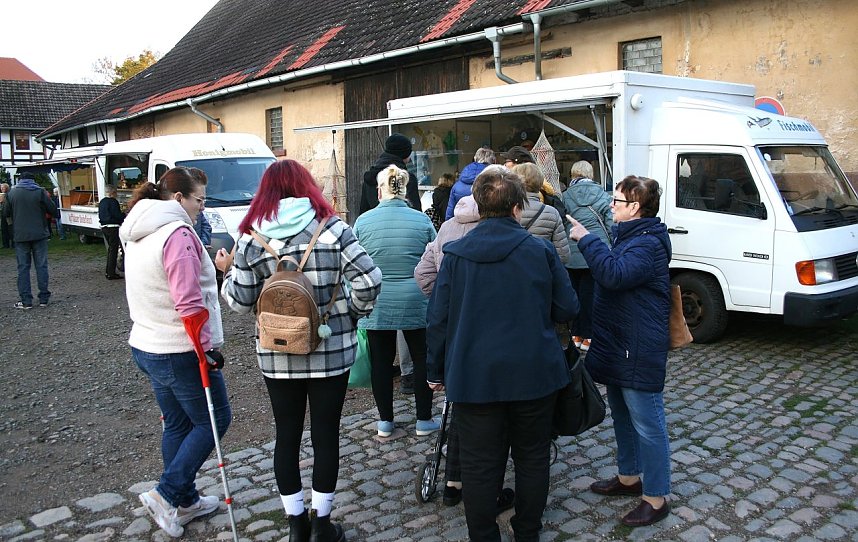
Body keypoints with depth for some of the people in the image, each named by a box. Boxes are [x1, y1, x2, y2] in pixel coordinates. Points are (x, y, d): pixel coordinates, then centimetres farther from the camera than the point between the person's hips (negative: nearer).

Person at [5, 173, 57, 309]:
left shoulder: (11, 193, 2)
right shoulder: (40, 192, -4)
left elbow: (5, 214, 8)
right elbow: (53, 211, -5)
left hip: (20, 236, 1)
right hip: (39, 235, -1)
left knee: (23, 268, 6)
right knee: (41, 266, 6)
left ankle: (26, 301, 4)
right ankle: (44, 298, 7)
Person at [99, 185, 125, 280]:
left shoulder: (101, 202, 14)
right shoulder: (113, 201, -14)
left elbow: (100, 215, 20)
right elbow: (117, 215, -19)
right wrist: (124, 215, 1)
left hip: (104, 227, 9)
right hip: (112, 227, -9)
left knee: (110, 248, 20)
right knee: (113, 250, -4)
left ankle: (108, 271, 26)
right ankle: (111, 274, -3)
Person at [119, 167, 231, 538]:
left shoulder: (138, 236, 12)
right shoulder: (177, 233, -19)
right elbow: (189, 302, -23)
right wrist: (206, 347, -17)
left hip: (146, 347, 9)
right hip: (180, 351, -9)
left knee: (177, 425, 18)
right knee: (213, 420, 5)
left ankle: (184, 501, 29)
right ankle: (166, 495, 5)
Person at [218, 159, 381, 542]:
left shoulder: (252, 238, -4)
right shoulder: (331, 227, -7)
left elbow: (240, 303, -1)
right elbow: (369, 279, -14)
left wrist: (227, 272, 17)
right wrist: (352, 313, 3)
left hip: (277, 356, 1)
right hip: (331, 352, -1)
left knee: (287, 435, 15)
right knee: (326, 435, 11)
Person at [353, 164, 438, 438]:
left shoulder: (363, 221, -3)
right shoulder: (422, 220, -6)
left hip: (376, 306, 1)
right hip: (415, 304, -1)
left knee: (381, 362, 12)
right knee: (422, 359, 13)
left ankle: (385, 421, 22)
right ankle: (424, 420, 21)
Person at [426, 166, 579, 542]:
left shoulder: (455, 254, -5)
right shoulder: (541, 250, -5)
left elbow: (438, 320, -1)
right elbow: (567, 309, 2)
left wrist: (436, 371, 11)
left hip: (474, 377, 0)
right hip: (535, 374, 1)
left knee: (479, 465, 9)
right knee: (532, 458, 17)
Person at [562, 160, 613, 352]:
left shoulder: (565, 197, 3)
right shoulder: (602, 195, 2)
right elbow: (612, 224, -2)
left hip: (572, 255, 1)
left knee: (576, 292, 12)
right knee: (591, 293, 2)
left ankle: (576, 335, 19)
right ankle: (588, 337, 5)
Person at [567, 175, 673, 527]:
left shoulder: (648, 243, -19)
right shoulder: (629, 237, 14)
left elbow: (614, 273, -35)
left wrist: (586, 239, -26)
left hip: (639, 351, -11)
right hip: (618, 346, 11)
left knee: (647, 424, -1)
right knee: (622, 416, 22)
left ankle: (656, 499, 10)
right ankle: (629, 477, 38)